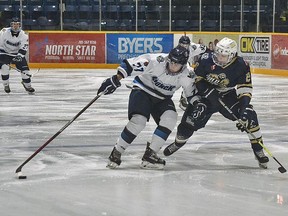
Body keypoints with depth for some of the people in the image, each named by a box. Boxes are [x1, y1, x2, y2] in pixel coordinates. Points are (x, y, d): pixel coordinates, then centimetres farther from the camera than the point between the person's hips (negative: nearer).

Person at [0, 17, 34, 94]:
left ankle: (27, 85, 16)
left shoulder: (23, 35, -14)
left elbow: (24, 47, -19)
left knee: (24, 68, -5)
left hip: (17, 53, 2)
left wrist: (20, 55, -35)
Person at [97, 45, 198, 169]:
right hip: (142, 90, -4)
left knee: (170, 118, -23)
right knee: (139, 120, -25)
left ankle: (150, 154, -16)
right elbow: (130, 64, -24)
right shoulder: (156, 61, -30)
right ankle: (116, 153, -10)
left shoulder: (187, 75, -17)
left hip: (162, 98, 4)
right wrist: (115, 80, -26)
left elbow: (191, 94, 1)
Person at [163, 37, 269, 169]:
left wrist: (244, 111, -31)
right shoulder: (206, 60, -20)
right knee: (191, 118, -16)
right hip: (206, 94, 0)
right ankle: (178, 142, 14)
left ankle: (258, 150, -6)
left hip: (229, 95, 0)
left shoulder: (241, 66, -20)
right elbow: (195, 77, -5)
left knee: (250, 116, -19)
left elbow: (245, 90, -20)